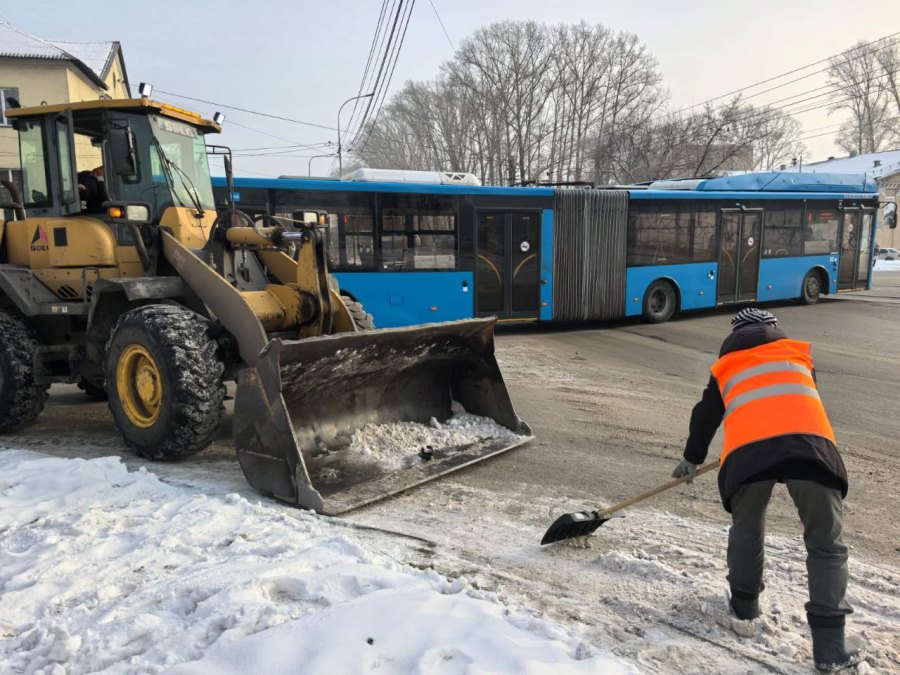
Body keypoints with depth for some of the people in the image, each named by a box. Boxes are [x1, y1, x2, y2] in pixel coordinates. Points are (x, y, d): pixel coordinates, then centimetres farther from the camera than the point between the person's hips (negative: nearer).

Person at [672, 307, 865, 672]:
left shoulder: (725, 366, 29)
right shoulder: (798, 352, 30)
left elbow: (705, 416, 36)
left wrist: (691, 458, 51)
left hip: (748, 451, 0)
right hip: (809, 444, 0)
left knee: (746, 530, 25)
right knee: (826, 544, 11)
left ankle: (744, 601, 40)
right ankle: (830, 643, 8)